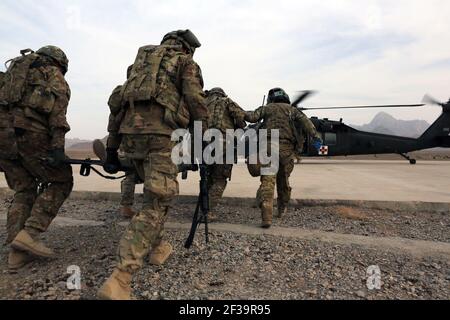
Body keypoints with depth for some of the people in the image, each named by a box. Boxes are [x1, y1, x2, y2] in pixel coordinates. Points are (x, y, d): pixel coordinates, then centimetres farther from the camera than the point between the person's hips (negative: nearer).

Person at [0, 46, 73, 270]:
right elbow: (57, 107, -8)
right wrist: (58, 145, -17)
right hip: (31, 134, -7)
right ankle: (29, 233, -9)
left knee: (24, 190, 12)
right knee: (61, 182, 5)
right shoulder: (54, 75, 10)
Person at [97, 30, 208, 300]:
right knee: (157, 203, -7)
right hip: (160, 134, -6)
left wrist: (112, 148, 21)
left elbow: (119, 104, 22)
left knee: (155, 193, 24)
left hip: (130, 132, 7)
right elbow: (197, 105, -2)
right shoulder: (187, 63, 12)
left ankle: (157, 247, 31)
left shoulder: (143, 59, 29)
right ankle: (119, 281, -16)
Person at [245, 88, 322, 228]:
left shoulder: (267, 108, 19)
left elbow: (252, 117, 2)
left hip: (269, 147, -2)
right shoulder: (292, 109, 22)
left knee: (267, 182, -8)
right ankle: (282, 209, 36)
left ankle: (267, 217, -22)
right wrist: (316, 137, -6)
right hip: (286, 148, 2)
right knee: (283, 180, 19)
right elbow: (305, 121, 4)